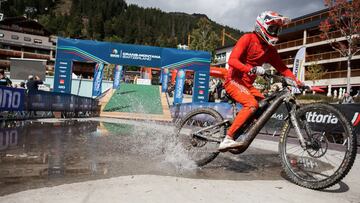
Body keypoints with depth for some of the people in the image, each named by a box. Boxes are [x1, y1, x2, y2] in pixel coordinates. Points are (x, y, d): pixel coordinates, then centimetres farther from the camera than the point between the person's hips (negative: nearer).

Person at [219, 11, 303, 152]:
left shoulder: (270, 49, 10)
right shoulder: (248, 38, -11)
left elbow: (282, 68, 7)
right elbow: (232, 60, -21)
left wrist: (297, 82, -5)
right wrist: (252, 69, -35)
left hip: (247, 84, 8)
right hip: (234, 80, -8)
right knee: (252, 104, -27)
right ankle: (227, 139, -26)